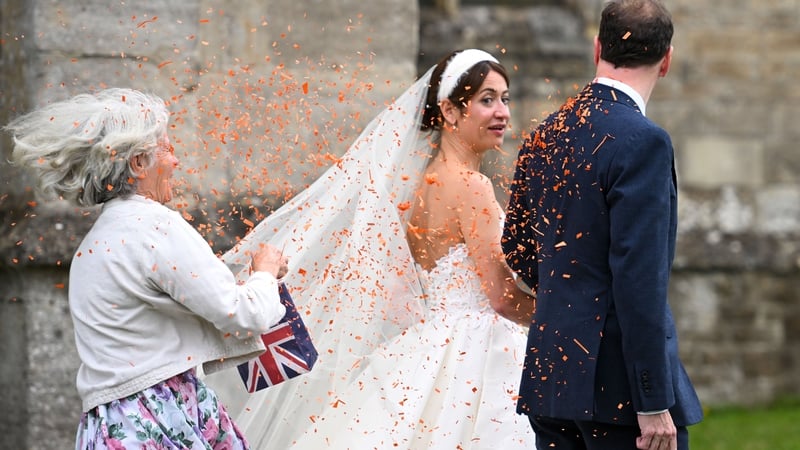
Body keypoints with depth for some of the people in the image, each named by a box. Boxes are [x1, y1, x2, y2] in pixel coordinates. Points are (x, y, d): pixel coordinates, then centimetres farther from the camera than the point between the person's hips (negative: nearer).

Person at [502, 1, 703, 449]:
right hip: (619, 381, -7)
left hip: (550, 377, 7)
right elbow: (639, 279, -19)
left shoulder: (543, 137, 9)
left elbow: (516, 247, 21)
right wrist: (655, 403, -18)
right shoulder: (643, 142, -14)